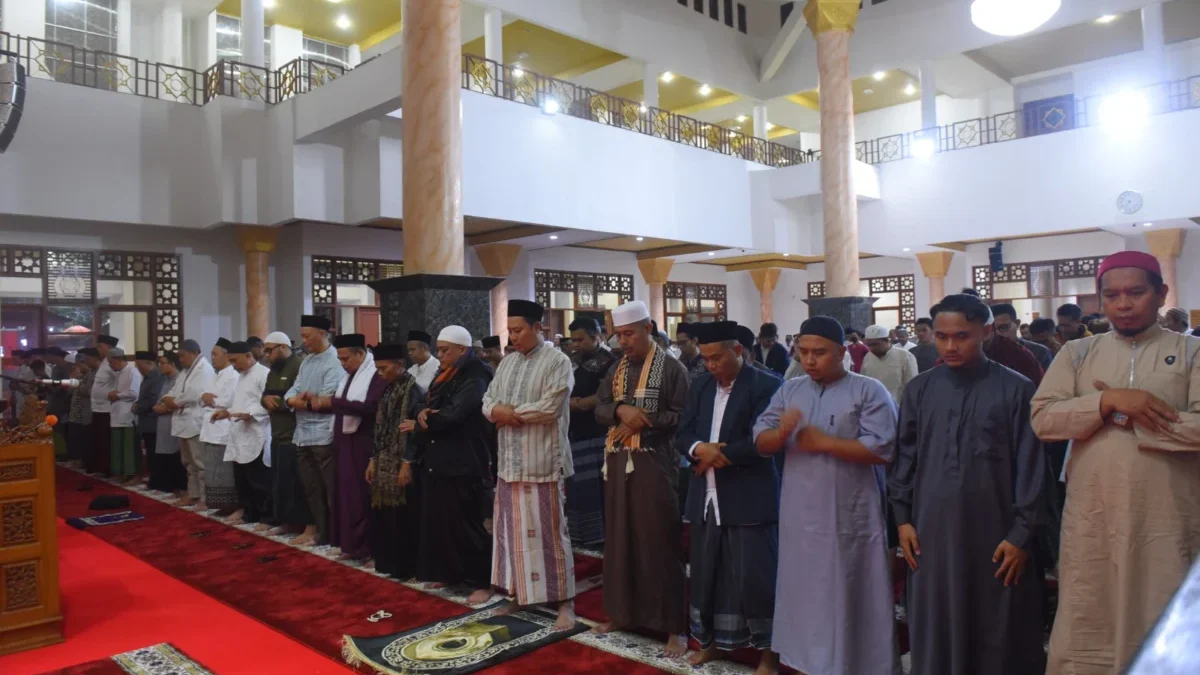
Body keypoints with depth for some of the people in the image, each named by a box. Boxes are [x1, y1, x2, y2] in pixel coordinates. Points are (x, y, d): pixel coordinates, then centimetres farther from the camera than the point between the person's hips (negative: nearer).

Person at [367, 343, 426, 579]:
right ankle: (388, 561, 24)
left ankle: (405, 566, 9)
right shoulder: (388, 390, 11)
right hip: (384, 463, 8)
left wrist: (408, 463, -24)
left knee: (403, 517, -1)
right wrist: (374, 460, 13)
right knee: (384, 516, 12)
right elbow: (380, 429, 15)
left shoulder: (414, 391, -13)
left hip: (402, 464, -8)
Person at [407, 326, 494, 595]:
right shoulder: (444, 376, 15)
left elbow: (452, 415, -22)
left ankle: (483, 580, 9)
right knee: (438, 520, 11)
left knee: (464, 523, -3)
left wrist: (420, 424, -7)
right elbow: (429, 410, 12)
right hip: (436, 460, 8)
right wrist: (422, 414, -12)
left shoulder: (475, 379, -13)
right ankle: (446, 573, 25)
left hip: (464, 464, -8)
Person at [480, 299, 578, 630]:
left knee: (548, 530, -1)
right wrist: (499, 411, -12)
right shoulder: (507, 363, 13)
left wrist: (510, 412, -9)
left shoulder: (558, 361, -8)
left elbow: (551, 408, -18)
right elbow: (488, 402, 11)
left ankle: (564, 601, 9)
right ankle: (519, 592, 25)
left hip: (542, 461, -6)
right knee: (514, 528, 12)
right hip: (510, 460, 7)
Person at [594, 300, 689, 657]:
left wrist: (639, 422, -15)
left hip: (655, 463, -6)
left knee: (658, 542, -1)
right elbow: (600, 409, 5)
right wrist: (620, 410, -15)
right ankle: (622, 612, 26)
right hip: (618, 462, 6)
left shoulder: (672, 368, -6)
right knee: (620, 538, 12)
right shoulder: (617, 369, 11)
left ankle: (673, 625, 8)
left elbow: (679, 416, -12)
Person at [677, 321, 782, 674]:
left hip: (749, 498, -6)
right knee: (706, 574, 15)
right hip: (706, 496, 6)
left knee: (754, 576, 1)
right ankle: (711, 640, 34)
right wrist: (700, 448, -15)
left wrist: (717, 455, -11)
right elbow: (682, 435, 7)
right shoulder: (700, 385, 11)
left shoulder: (767, 385, -9)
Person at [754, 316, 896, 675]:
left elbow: (882, 449, -14)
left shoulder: (869, 391, -6)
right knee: (803, 594, 14)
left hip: (849, 518, -4)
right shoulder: (789, 391, 9)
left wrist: (824, 442, -16)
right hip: (800, 516, 5)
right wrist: (781, 432, -19)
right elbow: (760, 442, 3)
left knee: (848, 599, 5)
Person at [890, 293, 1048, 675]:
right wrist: (903, 518, 5)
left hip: (995, 535, -2)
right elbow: (904, 457, 10)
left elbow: (1031, 467, -4)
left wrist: (1021, 534, -6)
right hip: (933, 532, 3)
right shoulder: (919, 390, 5)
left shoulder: (1016, 390, -5)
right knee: (936, 632, 12)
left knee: (1000, 637, 9)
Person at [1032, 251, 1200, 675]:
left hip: (1165, 521, -1)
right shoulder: (1077, 353, 6)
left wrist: (1127, 418, -11)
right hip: (1091, 519, 2)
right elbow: (1043, 418, -5)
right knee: (1085, 629, 12)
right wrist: (1108, 400, -16)